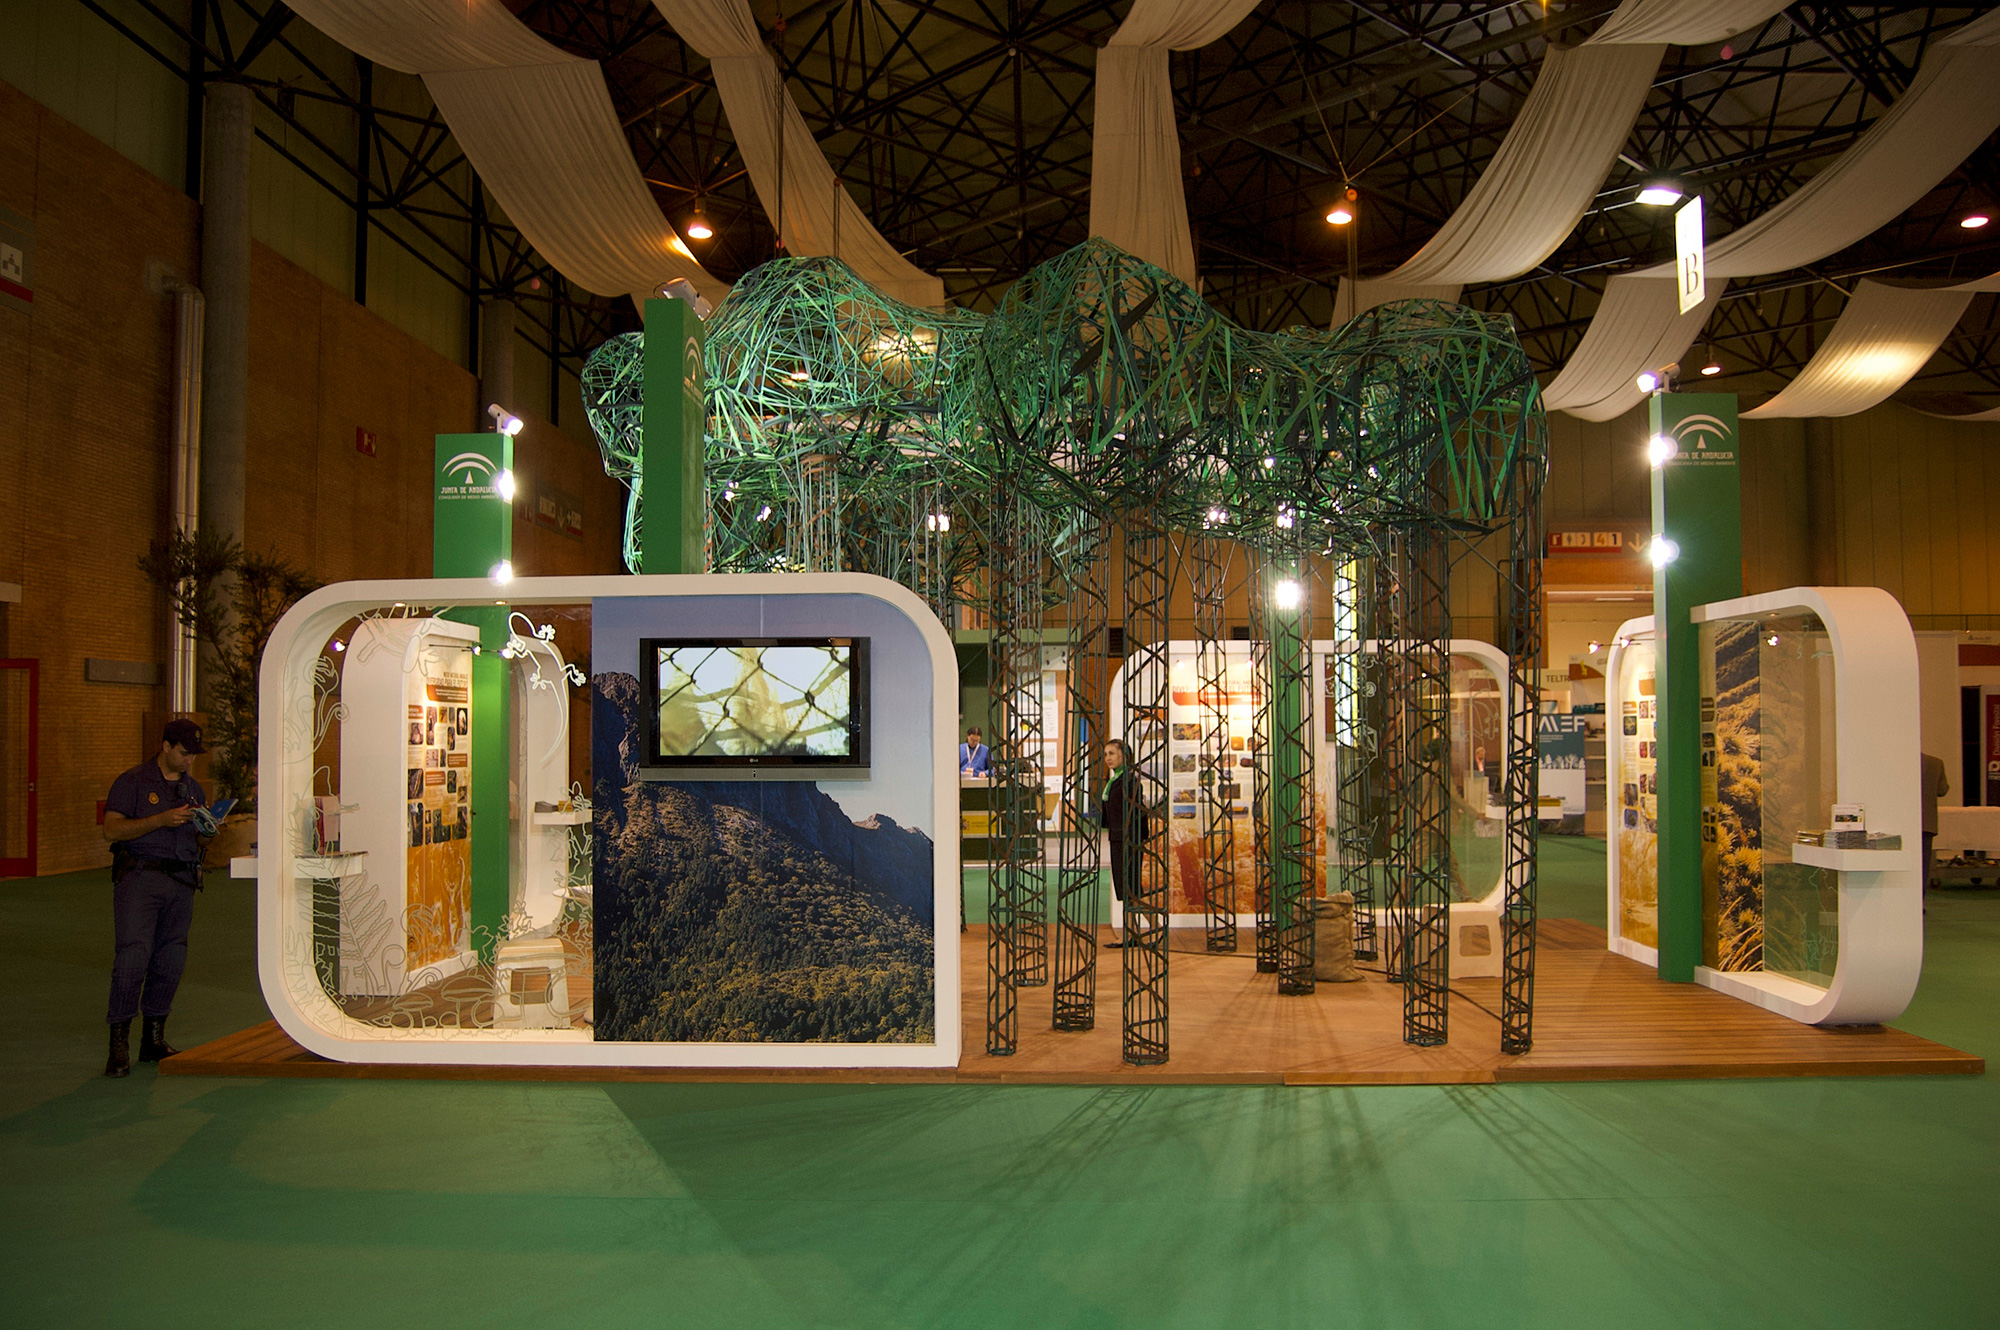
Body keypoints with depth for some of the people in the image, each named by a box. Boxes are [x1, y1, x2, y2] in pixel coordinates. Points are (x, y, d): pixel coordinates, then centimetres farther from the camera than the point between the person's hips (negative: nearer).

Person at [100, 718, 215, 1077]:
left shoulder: (193, 788, 19)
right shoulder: (132, 782, 1)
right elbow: (112, 829, -8)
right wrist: (162, 820, -17)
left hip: (183, 882, 6)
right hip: (140, 876, -6)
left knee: (170, 962, 6)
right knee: (133, 956, -11)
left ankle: (154, 1040, 16)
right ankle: (119, 1044, -5)